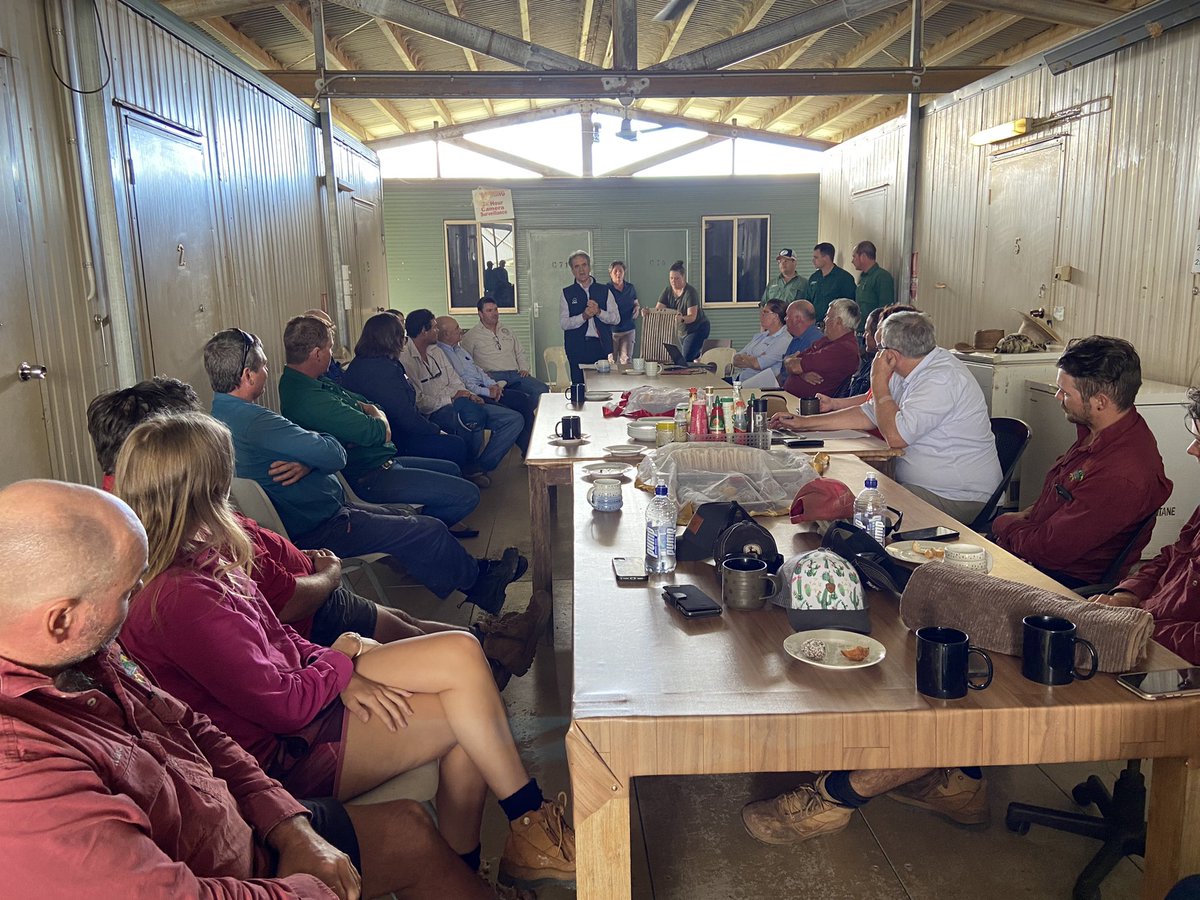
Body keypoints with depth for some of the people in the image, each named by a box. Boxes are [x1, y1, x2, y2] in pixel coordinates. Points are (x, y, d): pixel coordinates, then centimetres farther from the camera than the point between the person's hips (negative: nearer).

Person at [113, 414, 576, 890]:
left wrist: (342, 678, -6)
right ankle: (530, 822, 11)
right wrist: (342, 659, -5)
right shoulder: (181, 599, -27)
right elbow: (286, 707, -23)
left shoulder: (201, 558, 3)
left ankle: (462, 870, 9)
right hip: (282, 755, -9)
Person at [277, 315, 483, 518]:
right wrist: (379, 419, -3)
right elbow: (375, 431, -28)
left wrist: (372, 410, -12)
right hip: (369, 477, -11)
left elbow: (364, 402, 12)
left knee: (452, 470, 23)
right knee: (468, 495, -14)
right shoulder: (310, 400, -28)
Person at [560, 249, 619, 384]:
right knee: (579, 386, -3)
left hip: (602, 345, 1)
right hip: (577, 346, -1)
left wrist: (599, 312, -11)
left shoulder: (604, 291, 11)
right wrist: (583, 316, -15)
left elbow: (616, 318, 5)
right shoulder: (567, 293, 7)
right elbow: (563, 323, -1)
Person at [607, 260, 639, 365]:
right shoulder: (606, 289, -4)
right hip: (612, 330, -3)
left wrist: (637, 308, -1)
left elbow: (636, 303, 21)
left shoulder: (630, 288, 8)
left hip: (628, 329, 3)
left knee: (626, 360, 0)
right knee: (611, 361, 1)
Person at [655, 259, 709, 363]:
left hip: (698, 329, -7)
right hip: (682, 331, 7)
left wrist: (682, 319, -53)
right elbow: (657, 310, -11)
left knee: (686, 360, -20)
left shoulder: (690, 292, -22)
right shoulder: (667, 290, -4)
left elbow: (692, 316, -31)